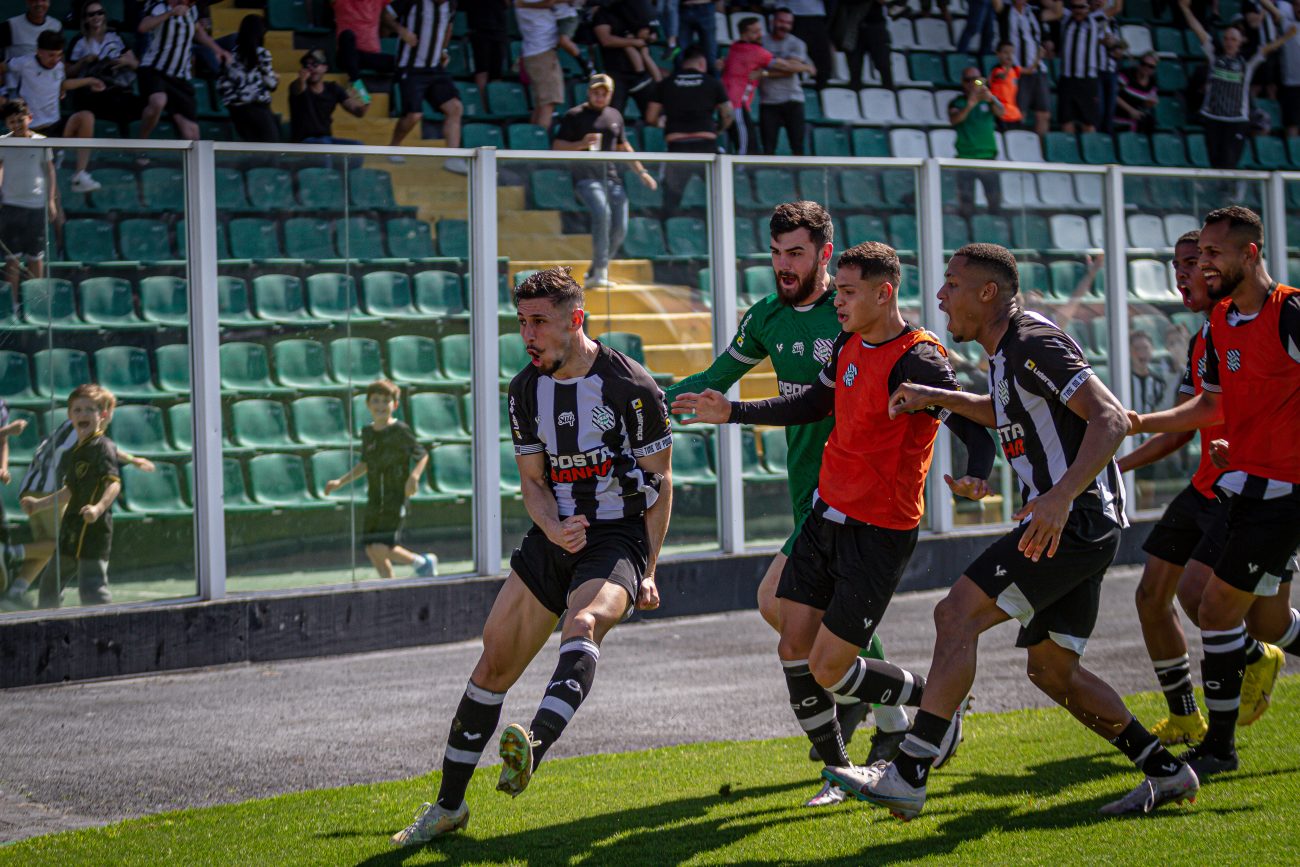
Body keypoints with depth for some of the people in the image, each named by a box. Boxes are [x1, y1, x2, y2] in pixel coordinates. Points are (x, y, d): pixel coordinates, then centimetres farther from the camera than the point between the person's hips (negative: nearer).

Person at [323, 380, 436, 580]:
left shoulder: (400, 430, -9)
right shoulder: (368, 432, 9)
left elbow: (422, 455, -3)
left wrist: (414, 476, -20)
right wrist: (340, 482, 17)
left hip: (396, 497, -7)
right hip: (375, 499, 7)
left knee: (381, 549, -16)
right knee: (371, 550, 4)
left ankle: (422, 562, 8)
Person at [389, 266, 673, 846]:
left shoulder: (630, 386, -11)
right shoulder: (526, 390, 5)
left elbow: (660, 480, -5)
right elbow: (533, 481, 9)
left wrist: (646, 573, -7)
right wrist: (555, 530, -14)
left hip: (618, 538, -5)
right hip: (555, 537, 6)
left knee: (582, 626, -35)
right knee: (494, 662, 1)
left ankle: (531, 751, -58)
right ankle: (448, 806, 12)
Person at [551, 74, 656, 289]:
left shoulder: (615, 116, 19)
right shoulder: (574, 116, 3)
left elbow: (623, 147, 29)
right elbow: (557, 146, 0)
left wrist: (641, 172, 24)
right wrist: (581, 144, -16)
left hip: (612, 177, 6)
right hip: (586, 176, -6)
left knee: (619, 228, -3)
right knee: (602, 212, -31)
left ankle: (593, 275, 13)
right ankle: (600, 270, -29)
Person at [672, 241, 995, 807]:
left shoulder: (917, 362, -20)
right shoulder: (849, 345, 7)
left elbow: (977, 430, -26)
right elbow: (812, 405, 23)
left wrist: (976, 478, -47)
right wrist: (732, 413, 20)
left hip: (878, 534, -8)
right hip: (826, 515, 8)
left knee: (828, 671, -7)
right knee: (794, 647, 3)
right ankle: (839, 774, 18)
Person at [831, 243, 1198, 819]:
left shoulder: (1034, 345, -14)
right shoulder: (1007, 353, 17)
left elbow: (1111, 419, -23)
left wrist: (1060, 496, -34)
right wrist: (937, 398, 29)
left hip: (1075, 519, -11)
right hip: (1071, 527, 11)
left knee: (956, 615, -16)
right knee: (1052, 670, 13)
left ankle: (907, 777, -19)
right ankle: (1167, 773, 19)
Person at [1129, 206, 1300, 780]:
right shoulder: (1219, 325, 9)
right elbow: (1213, 405, 19)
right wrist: (1144, 424, 8)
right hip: (1246, 485, 8)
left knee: (1218, 609, -7)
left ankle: (1219, 745, 7)